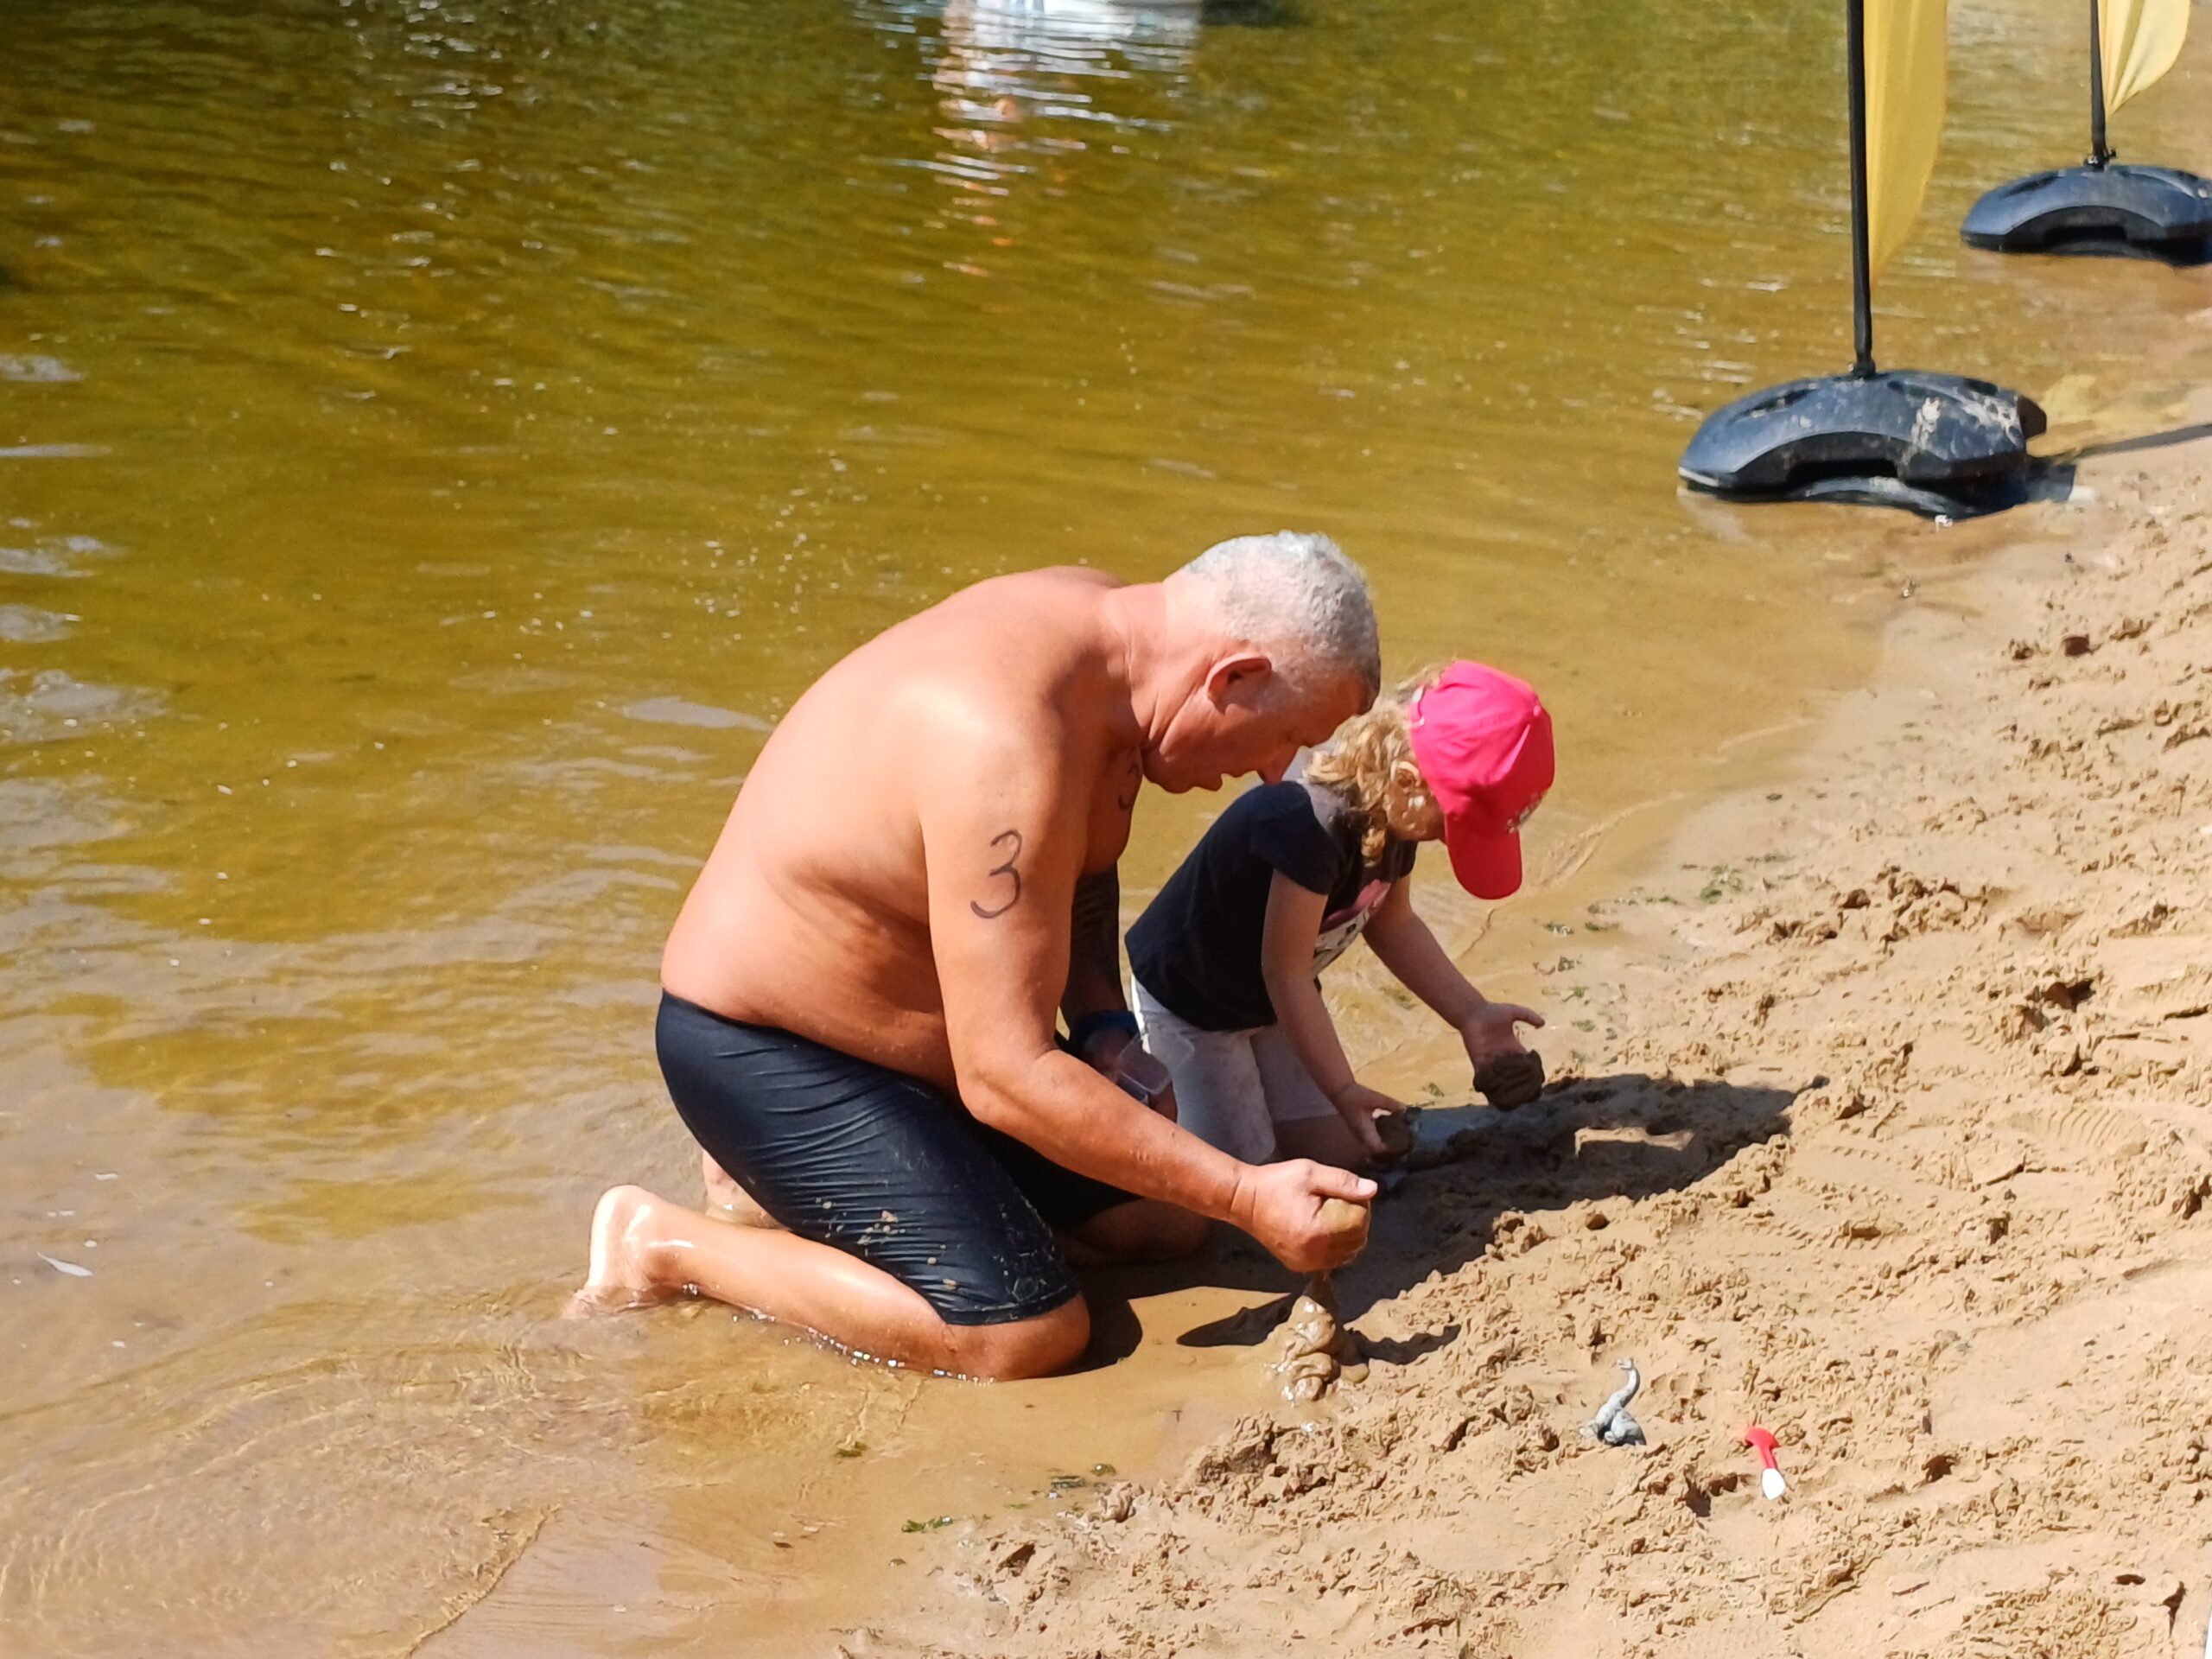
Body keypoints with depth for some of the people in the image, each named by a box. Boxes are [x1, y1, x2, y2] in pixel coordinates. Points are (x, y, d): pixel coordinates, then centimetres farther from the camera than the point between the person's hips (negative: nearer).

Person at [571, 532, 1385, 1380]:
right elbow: (1006, 1075, -34)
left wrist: (1102, 1024, 2)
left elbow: (1084, 856, 18)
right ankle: (666, 1242, -4)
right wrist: (1250, 1197, -30)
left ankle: (792, 1178, 17)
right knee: (1025, 1335, -21)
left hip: (935, 1034, 10)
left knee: (1167, 1220, 11)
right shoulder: (1004, 745, -34)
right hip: (770, 1056, -10)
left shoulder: (1109, 622, -4)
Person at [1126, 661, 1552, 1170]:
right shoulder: (1310, 827, -39)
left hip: (1273, 1004, 8)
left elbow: (1393, 924, 5)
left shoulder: (1390, 815, -12)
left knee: (1345, 1152, 6)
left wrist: (1472, 1014, -1)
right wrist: (1342, 1091, -28)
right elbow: (1286, 975, -31)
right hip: (1184, 1006, -8)